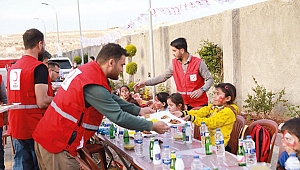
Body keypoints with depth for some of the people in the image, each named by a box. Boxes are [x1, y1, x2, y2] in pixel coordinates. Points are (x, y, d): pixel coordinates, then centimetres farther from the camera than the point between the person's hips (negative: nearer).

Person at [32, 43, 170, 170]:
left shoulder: (88, 70, 4)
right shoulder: (94, 87, -25)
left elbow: (111, 98, 11)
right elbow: (119, 117, -23)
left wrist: (138, 110, 11)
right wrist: (151, 126, -13)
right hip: (58, 144, -9)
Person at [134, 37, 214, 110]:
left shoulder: (198, 62, -11)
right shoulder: (174, 63, 3)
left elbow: (209, 79, -7)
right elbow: (163, 77, 6)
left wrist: (202, 90, -25)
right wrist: (145, 83, -2)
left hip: (199, 104, -3)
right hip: (183, 104, 4)